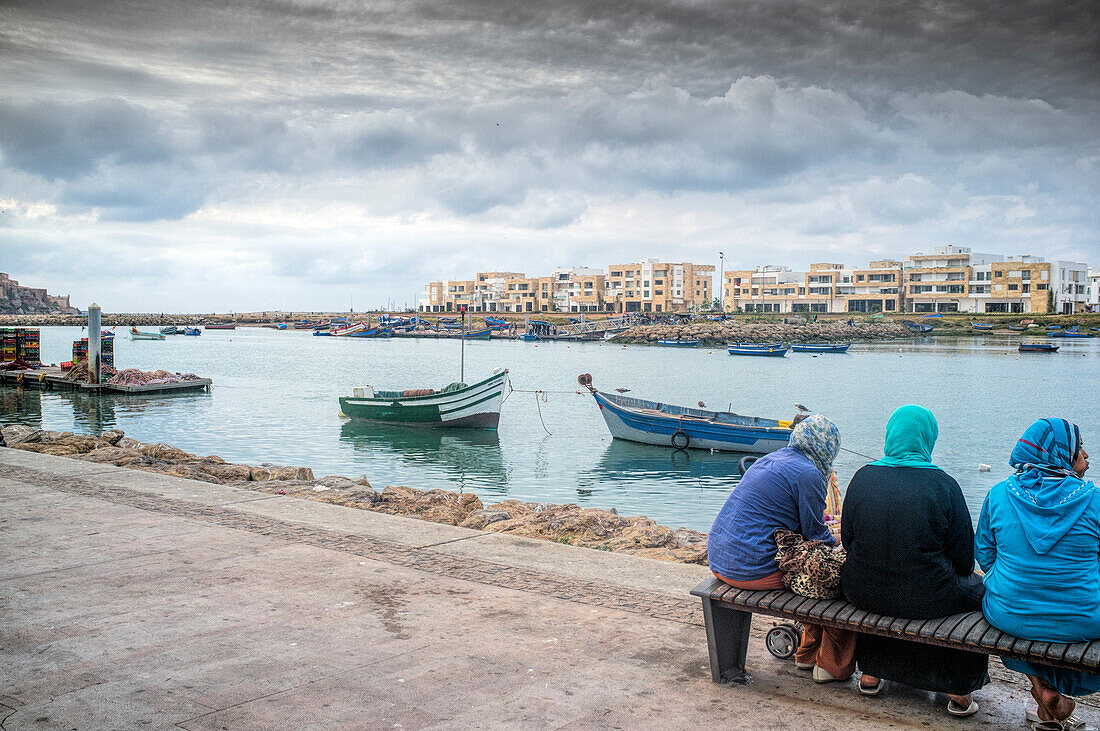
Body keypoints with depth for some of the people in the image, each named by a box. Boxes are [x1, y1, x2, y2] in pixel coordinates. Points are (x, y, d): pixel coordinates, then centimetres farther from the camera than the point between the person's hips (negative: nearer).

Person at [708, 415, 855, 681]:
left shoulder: (770, 459, 15)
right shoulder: (808, 474, -12)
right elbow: (815, 534, -4)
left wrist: (821, 528, 36)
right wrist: (836, 539, 17)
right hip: (753, 568, -9)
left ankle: (807, 654, 34)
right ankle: (832, 665, 18)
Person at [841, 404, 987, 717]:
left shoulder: (863, 476, -4)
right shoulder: (943, 484, -12)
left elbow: (847, 539, 5)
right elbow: (965, 554, -4)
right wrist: (953, 575, 18)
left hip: (862, 593, 3)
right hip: (924, 599, -3)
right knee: (976, 589, 26)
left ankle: (871, 672, 43)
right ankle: (959, 691, 32)